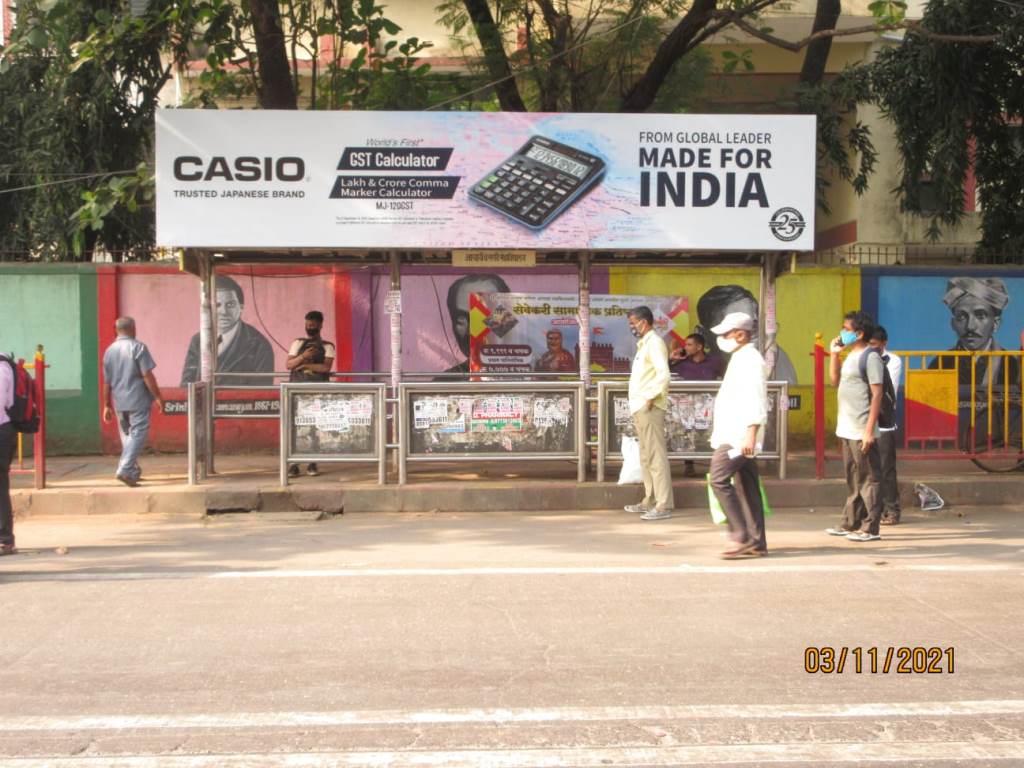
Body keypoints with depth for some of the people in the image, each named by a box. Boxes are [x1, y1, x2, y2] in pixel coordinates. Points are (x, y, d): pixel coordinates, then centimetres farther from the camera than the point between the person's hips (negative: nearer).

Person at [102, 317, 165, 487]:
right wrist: (158, 397, -6)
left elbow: (106, 382, 11)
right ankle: (125, 470, -16)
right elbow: (147, 376, -12)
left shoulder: (109, 351, 9)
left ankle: (133, 472, 20)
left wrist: (107, 405, 16)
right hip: (138, 400, -6)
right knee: (137, 434, -5)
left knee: (126, 436, 16)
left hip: (119, 402, 6)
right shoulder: (138, 347, -8)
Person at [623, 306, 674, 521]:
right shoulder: (644, 344, 19)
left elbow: (664, 374, -23)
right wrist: (637, 406, 15)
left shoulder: (654, 343, -11)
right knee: (646, 457, 14)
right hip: (640, 408, 10)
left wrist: (651, 398, -20)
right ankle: (649, 501, 21)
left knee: (656, 456, -10)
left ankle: (663, 505, -9)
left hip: (650, 408, -10)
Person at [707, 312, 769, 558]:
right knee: (746, 486, 9)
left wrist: (751, 435, -27)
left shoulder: (750, 360, -13)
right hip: (733, 434, 10)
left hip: (740, 435, -10)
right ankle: (756, 543, 12)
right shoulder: (740, 358, 19)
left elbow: (756, 401, -21)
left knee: (719, 479, -14)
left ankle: (742, 537, -12)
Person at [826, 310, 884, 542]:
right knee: (853, 479, 15)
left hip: (861, 432, -9)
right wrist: (834, 354, 12)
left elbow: (877, 395, -15)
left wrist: (869, 430, -20)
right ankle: (850, 524, 22)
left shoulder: (870, 357, -11)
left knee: (868, 479, -3)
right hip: (846, 430, 9)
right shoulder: (850, 356, 15)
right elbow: (835, 381, 23)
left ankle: (870, 528, 1)